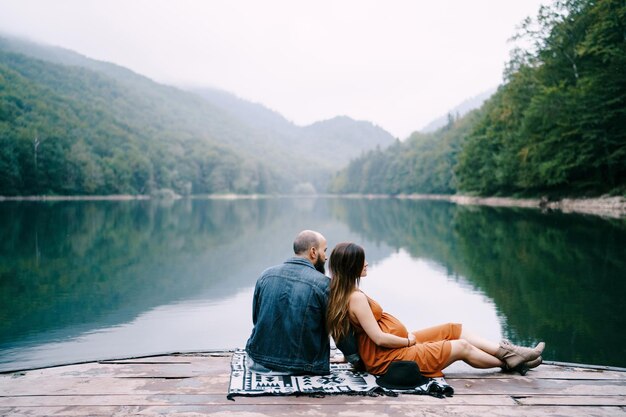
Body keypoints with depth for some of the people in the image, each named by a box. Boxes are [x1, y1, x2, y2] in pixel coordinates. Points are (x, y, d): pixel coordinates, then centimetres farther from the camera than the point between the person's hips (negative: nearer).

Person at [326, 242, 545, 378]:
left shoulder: (341, 293, 5)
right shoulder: (357, 298, -26)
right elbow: (379, 338, -25)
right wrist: (408, 340, -9)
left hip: (396, 346, 10)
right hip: (389, 357, -10)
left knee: (453, 329, 9)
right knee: (461, 347, 1)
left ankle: (507, 352, 14)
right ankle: (508, 362, 24)